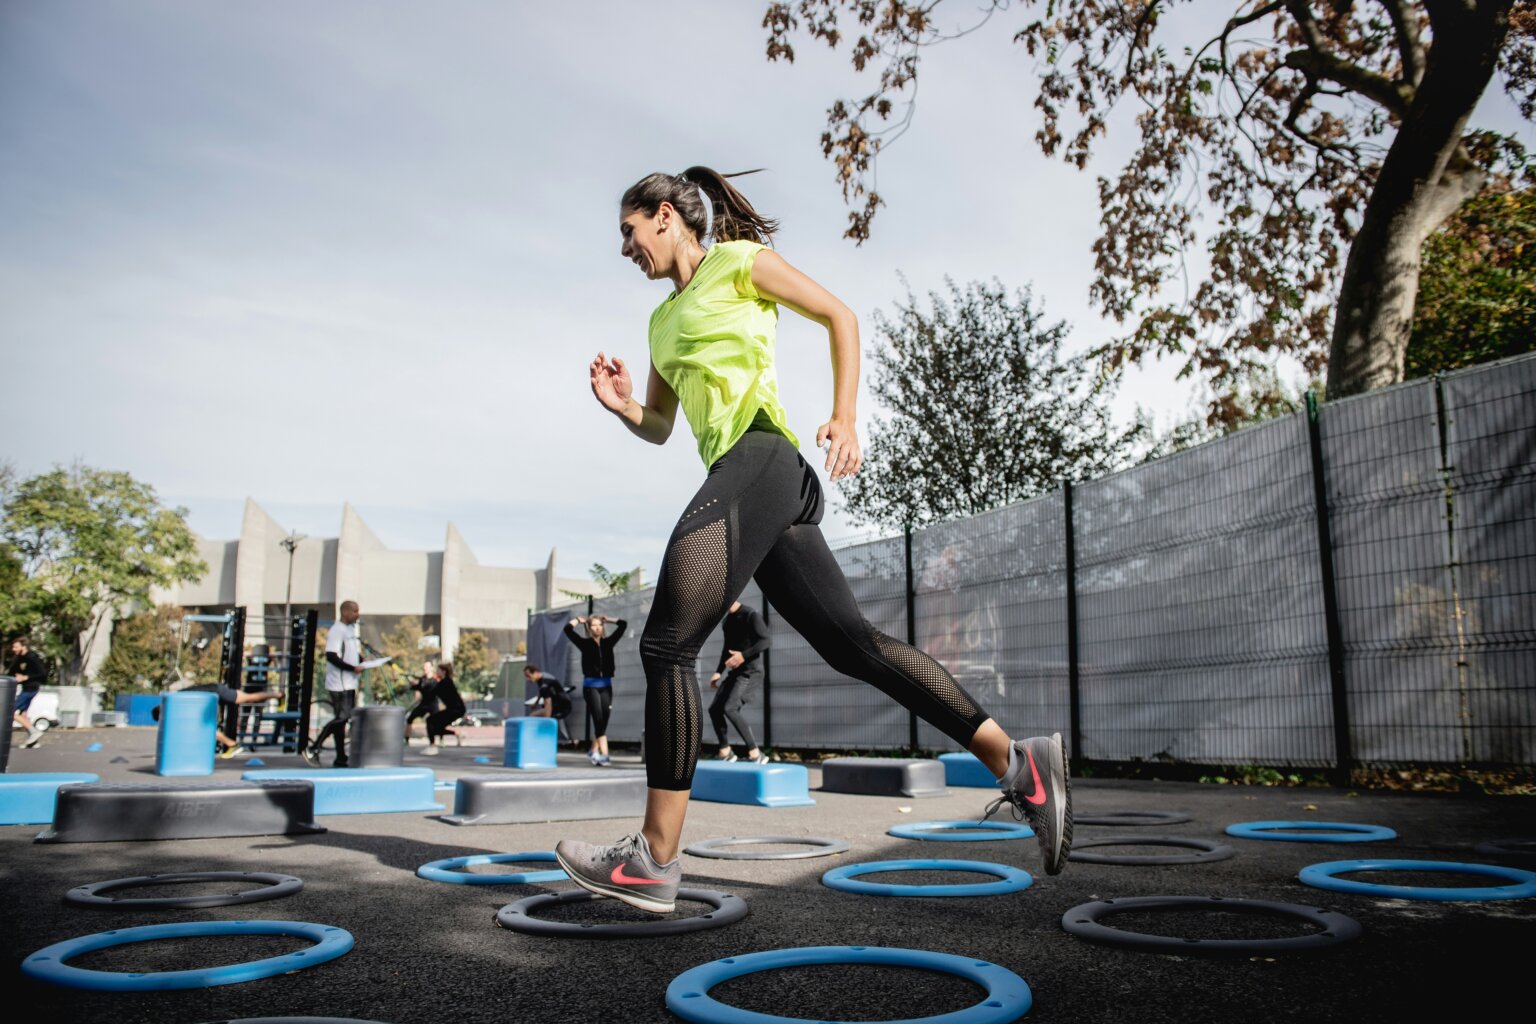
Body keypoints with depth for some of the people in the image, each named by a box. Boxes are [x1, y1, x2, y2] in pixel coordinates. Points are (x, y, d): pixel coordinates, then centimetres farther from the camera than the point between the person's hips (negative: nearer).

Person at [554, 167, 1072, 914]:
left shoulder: (738, 261, 7)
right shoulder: (663, 319, 29)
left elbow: (840, 316, 6)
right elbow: (658, 428, 30)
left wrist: (844, 417, -6)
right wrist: (621, 407, 7)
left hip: (759, 459, -8)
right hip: (744, 479, 9)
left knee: (667, 645, -12)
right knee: (852, 643, 2)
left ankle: (655, 860, -7)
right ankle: (1017, 763, 5)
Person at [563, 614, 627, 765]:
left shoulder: (608, 642, 8)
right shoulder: (585, 643, 1)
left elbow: (623, 625, 8)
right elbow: (568, 629, -7)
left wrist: (607, 619, 16)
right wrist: (579, 620, 8)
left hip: (606, 685, 3)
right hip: (591, 685, -3)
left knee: (604, 721, 5)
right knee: (598, 720, -11)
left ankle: (593, 751, 22)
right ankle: (604, 753, -14)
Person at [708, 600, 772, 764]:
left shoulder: (751, 615, -12)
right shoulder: (727, 620, 14)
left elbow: (767, 641, -19)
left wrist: (744, 655, -28)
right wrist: (718, 671, 15)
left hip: (747, 672, -9)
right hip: (733, 672, 9)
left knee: (730, 709, -22)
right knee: (714, 709, 8)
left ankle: (756, 754, -19)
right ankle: (725, 752, 21)